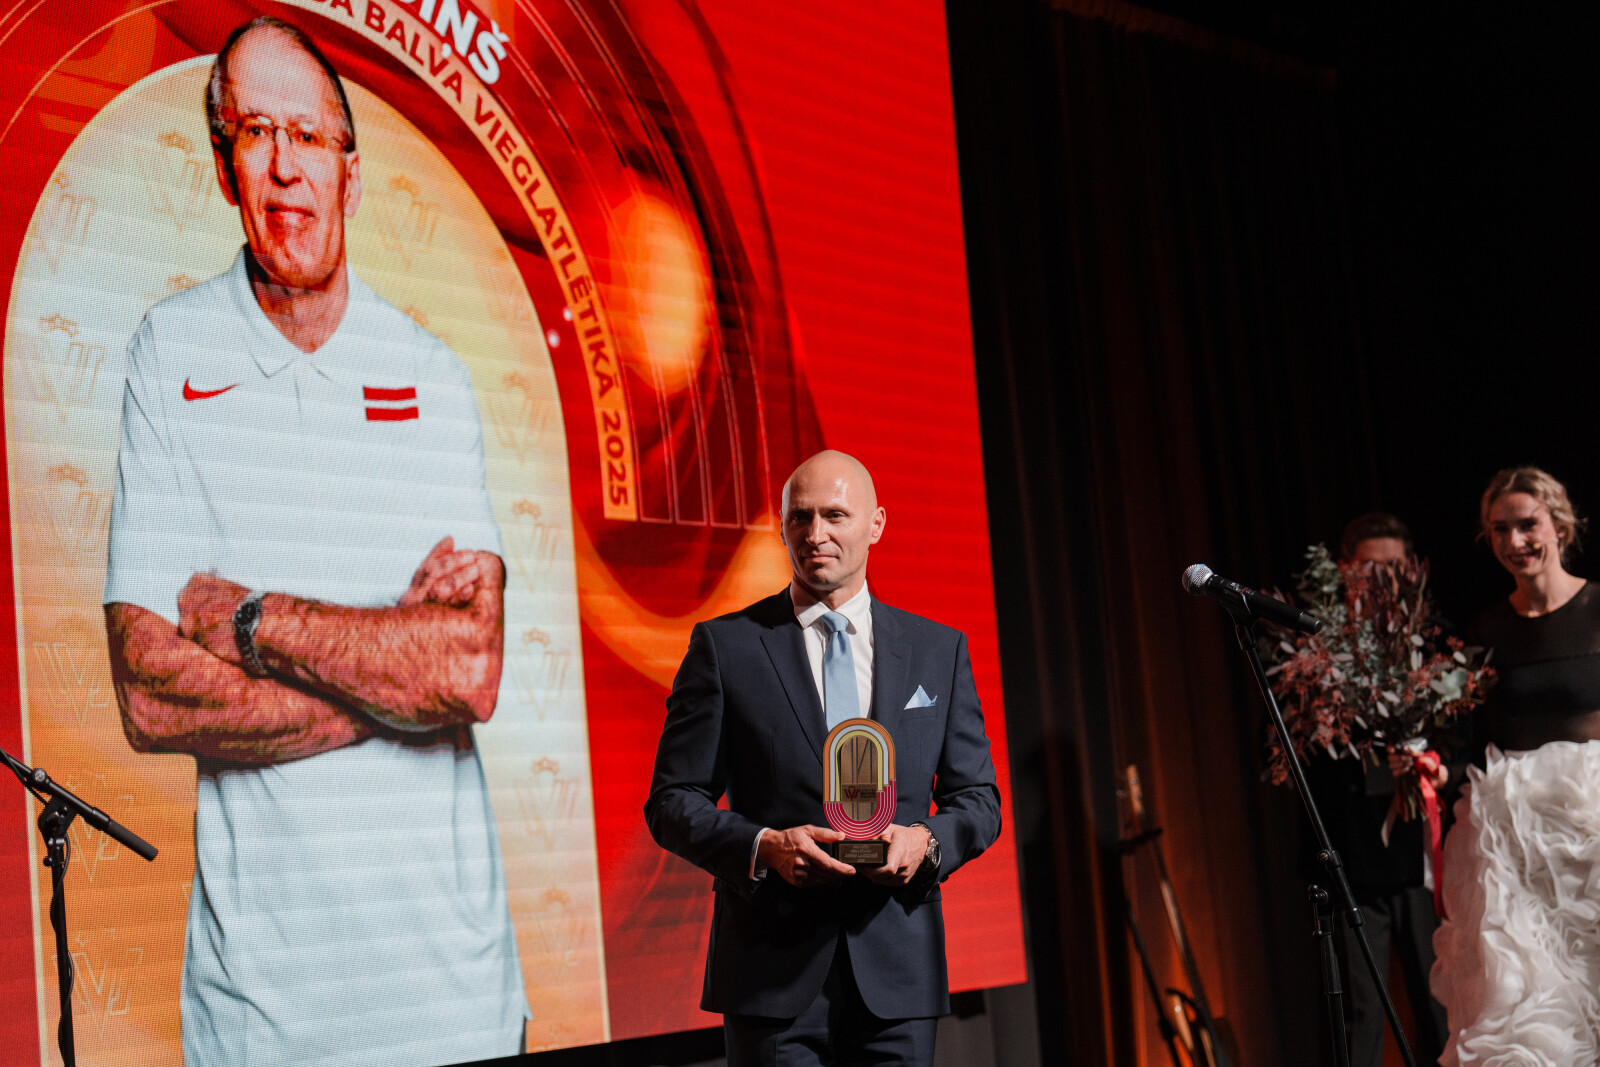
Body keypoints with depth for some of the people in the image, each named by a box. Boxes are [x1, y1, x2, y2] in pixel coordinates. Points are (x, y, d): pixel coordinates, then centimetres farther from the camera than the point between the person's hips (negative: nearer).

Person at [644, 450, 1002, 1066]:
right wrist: (763, 847, -16)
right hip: (773, 975, -2)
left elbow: (977, 799, 13)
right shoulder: (725, 646, 3)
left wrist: (926, 842, -9)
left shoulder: (940, 650, 11)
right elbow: (672, 803, 2)